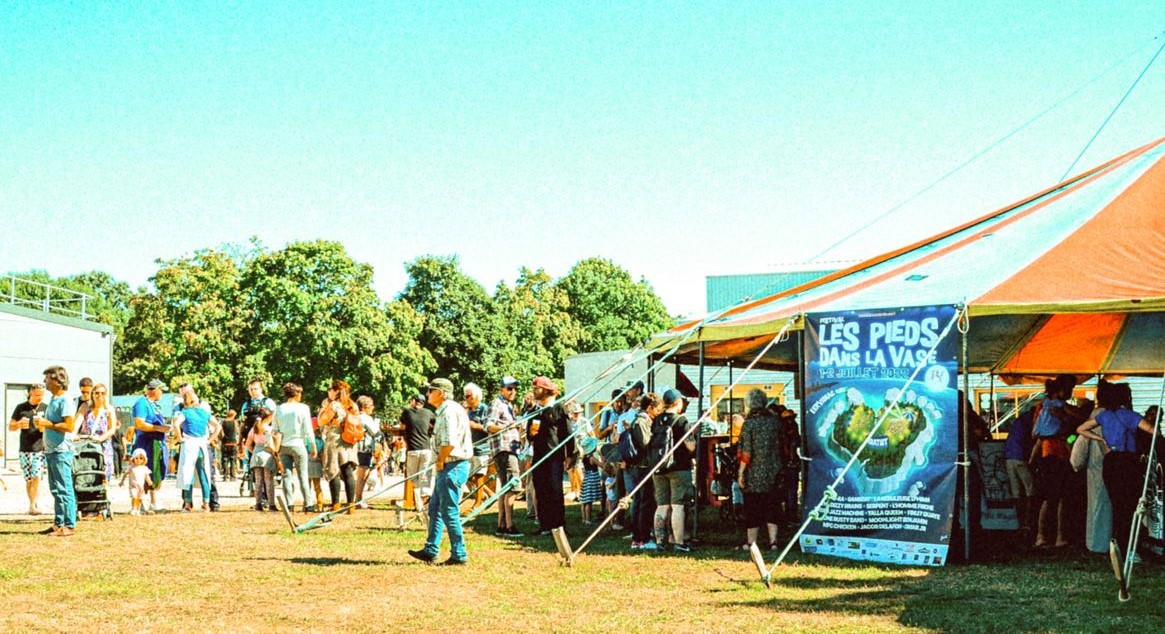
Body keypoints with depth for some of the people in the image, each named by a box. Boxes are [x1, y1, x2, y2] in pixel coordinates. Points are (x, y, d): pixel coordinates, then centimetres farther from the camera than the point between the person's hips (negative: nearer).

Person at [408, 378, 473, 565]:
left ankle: (459, 555, 0)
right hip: (449, 466, 11)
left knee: (449, 511, -5)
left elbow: (449, 443, -26)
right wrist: (441, 462, 12)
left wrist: (440, 461, -13)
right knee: (435, 508, 16)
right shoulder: (444, 411, 16)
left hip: (453, 466, -11)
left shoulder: (449, 411, -18)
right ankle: (431, 550, 23)